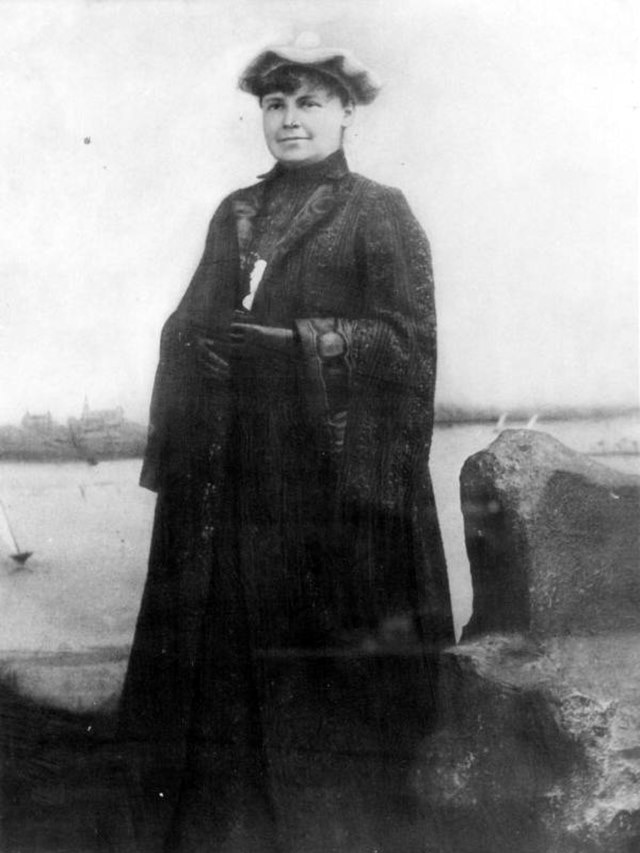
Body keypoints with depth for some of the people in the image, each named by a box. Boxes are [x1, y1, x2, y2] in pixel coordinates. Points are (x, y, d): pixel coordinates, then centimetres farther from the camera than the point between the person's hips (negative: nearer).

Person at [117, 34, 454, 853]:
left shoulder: (380, 212, 2)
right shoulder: (234, 213, 17)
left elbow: (408, 338, -7)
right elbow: (187, 328, 16)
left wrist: (288, 342, -15)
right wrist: (199, 343, -5)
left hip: (332, 470, -4)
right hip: (231, 471, 5)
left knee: (327, 673, 0)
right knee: (226, 651, 5)